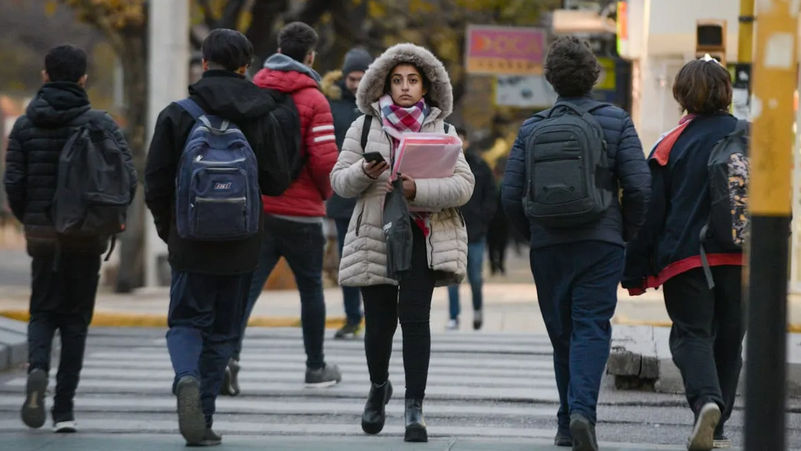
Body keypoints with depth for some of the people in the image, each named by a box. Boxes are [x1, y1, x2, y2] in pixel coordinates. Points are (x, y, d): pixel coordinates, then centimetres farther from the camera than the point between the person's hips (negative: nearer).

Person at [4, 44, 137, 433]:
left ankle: (37, 368, -19)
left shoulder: (25, 124, 1)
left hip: (42, 232, 1)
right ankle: (64, 410, 6)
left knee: (43, 312, 13)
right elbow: (127, 179, -10)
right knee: (75, 318, 9)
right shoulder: (99, 123, -3)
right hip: (87, 236, -1)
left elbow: (13, 182, -4)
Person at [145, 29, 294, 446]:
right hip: (241, 246, 1)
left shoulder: (176, 115, -5)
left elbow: (156, 182, -4)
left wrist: (167, 227, 12)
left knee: (186, 322, 10)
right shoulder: (263, 117, -3)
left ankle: (187, 378, -20)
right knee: (222, 330, 11)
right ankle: (202, 418, 9)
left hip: (190, 242, -1)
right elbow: (277, 182, -4)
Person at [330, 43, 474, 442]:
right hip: (375, 234, 1)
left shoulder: (442, 131, 7)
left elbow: (463, 185, -4)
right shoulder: (364, 128, 8)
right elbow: (340, 181, 5)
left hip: (422, 234, -1)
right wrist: (364, 173, -17)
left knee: (414, 316, -14)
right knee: (378, 321, 6)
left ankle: (415, 407, -12)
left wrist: (418, 189, -19)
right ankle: (378, 387, 35)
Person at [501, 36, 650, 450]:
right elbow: (638, 185, -9)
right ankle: (582, 410, -25)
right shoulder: (615, 122, -2)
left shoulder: (531, 129, 4)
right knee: (591, 329, -5)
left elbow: (511, 195, 1)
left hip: (547, 246, 2)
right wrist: (627, 231, 7)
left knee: (562, 334, 12)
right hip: (600, 244, -2)